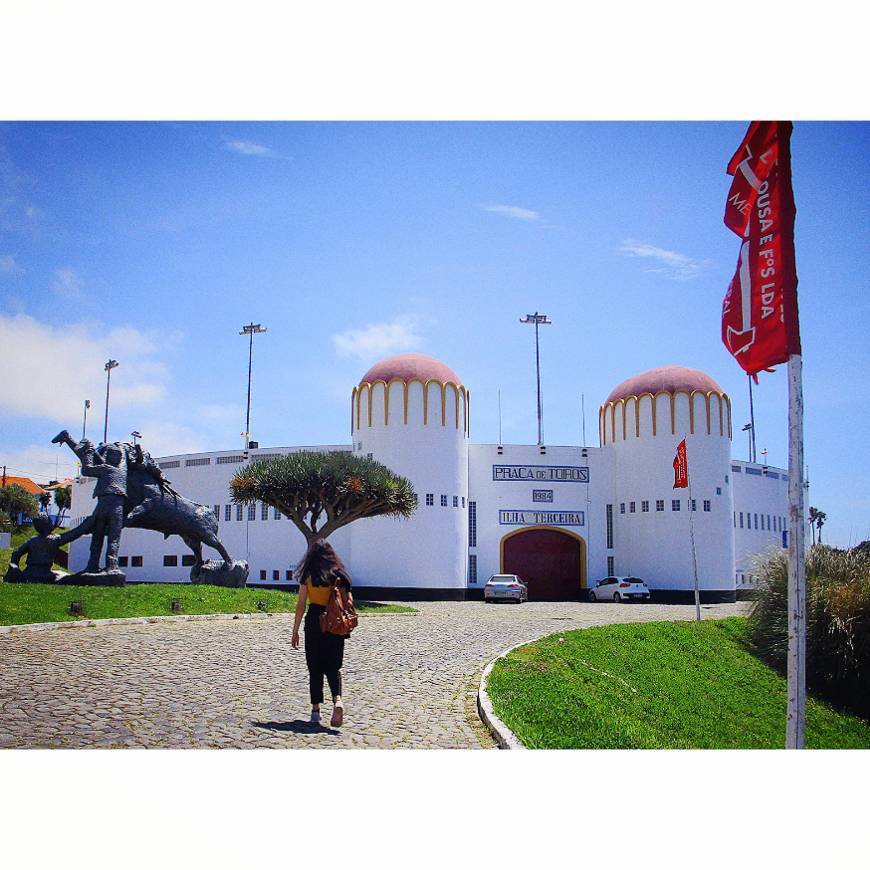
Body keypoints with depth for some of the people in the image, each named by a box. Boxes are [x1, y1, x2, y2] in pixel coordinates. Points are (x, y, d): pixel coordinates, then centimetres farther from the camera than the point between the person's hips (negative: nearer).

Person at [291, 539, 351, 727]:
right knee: (333, 667, 8)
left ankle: (316, 710, 11)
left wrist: (295, 631, 4)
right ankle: (337, 700, -17)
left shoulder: (308, 575, -2)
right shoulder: (338, 574, 3)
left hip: (314, 621, -2)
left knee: (315, 668, 9)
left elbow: (301, 605, -2)